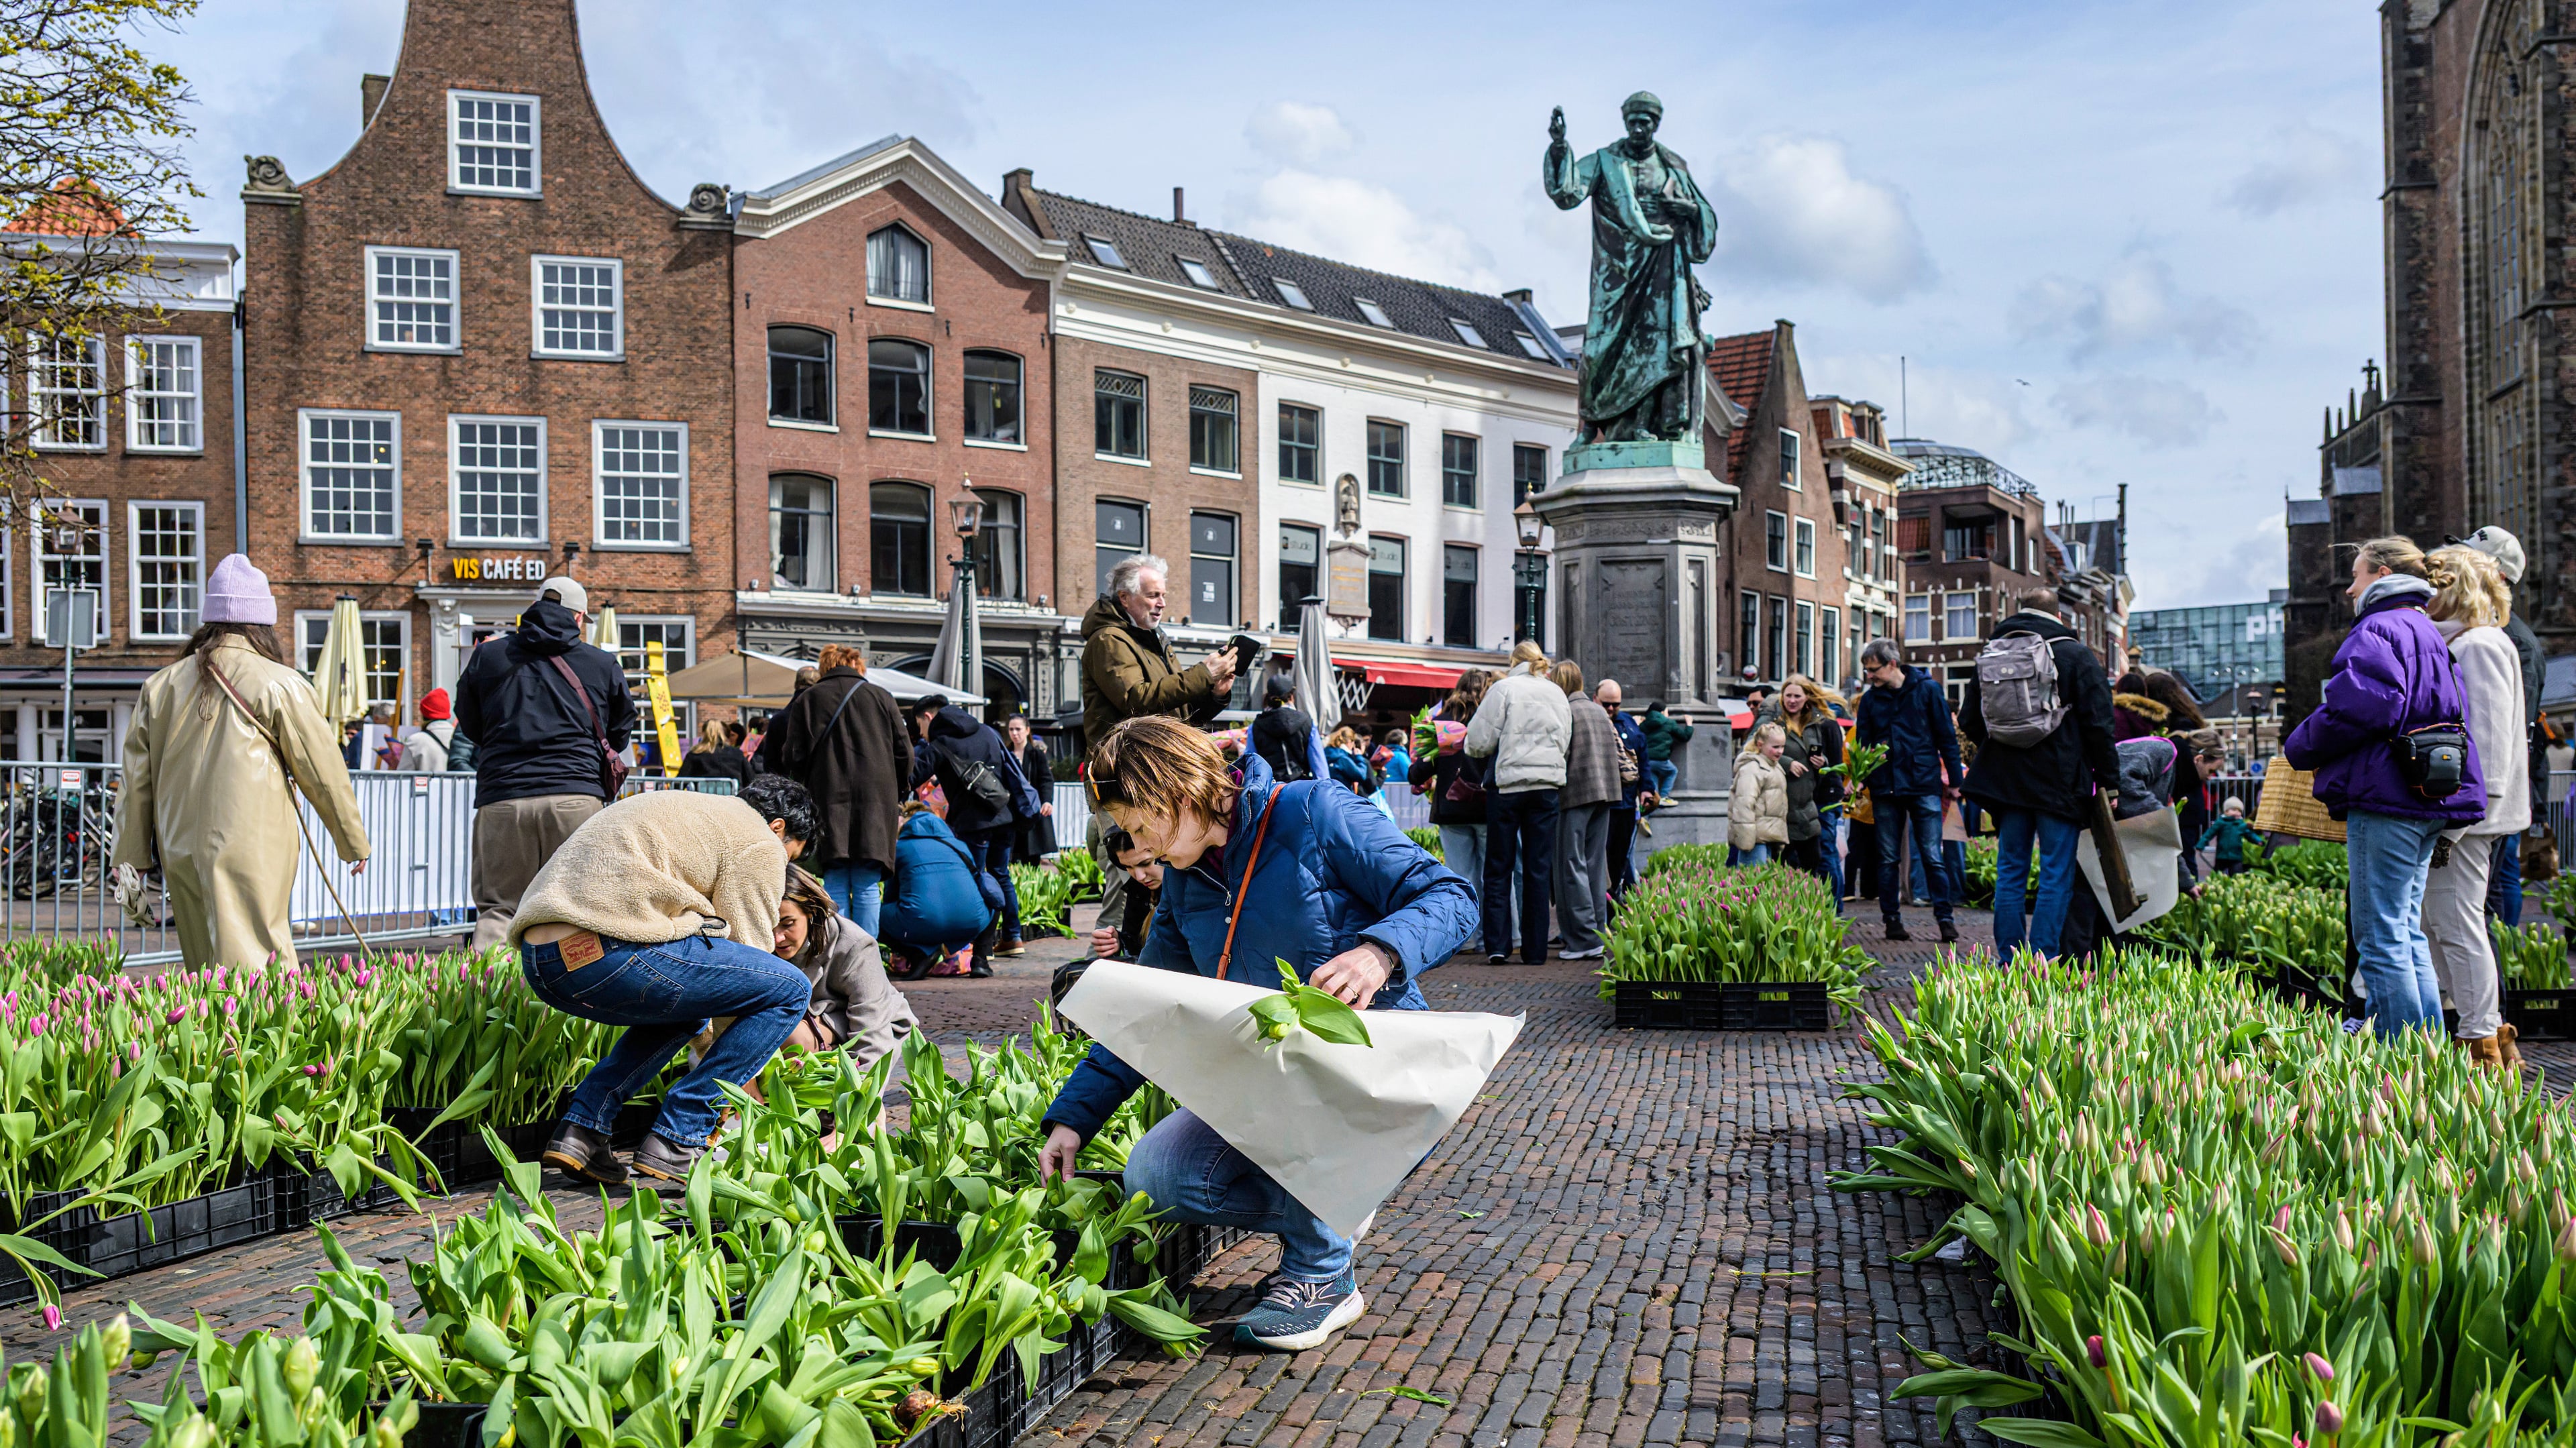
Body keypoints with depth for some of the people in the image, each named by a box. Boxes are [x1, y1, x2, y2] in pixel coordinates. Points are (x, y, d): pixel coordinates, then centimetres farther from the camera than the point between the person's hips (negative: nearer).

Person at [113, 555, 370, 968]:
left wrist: (130, 855, 19)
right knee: (250, 971, -7)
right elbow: (323, 770, -2)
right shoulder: (281, 685, -6)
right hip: (253, 850, -5)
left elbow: (137, 776, 13)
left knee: (205, 967, 16)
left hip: (180, 853, 5)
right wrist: (353, 842, 9)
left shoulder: (161, 686, 10)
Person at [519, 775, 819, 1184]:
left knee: (688, 1001, 34)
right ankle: (676, 1142, 0)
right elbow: (748, 958, 6)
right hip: (607, 953, -10)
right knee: (790, 989, 1)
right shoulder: (759, 842, 8)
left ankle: (581, 1128, 17)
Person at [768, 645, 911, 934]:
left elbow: (793, 758, 5)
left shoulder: (807, 700, 8)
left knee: (835, 888, 3)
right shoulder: (881, 697, 9)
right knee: (868, 889, 1)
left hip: (829, 802, 0)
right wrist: (898, 795, 20)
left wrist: (807, 792, 19)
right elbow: (904, 754, 7)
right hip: (875, 802, 0)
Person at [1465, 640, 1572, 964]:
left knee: (1498, 868, 5)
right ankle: (1535, 949, 7)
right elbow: (1565, 741, 14)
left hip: (1507, 782, -3)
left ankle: (1497, 945, -2)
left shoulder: (1503, 688, -5)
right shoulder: (1557, 693, 9)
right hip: (1547, 784, 3)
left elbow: (1479, 742, -6)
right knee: (1538, 868, 6)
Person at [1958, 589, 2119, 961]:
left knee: (2010, 871, 10)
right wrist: (2108, 781, -4)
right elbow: (2098, 724, -8)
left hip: (2006, 779, 4)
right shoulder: (2075, 655, -4)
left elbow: (1968, 721, 12)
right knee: (2057, 874, 0)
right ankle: (2042, 961, -4)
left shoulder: (1990, 655, 8)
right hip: (2060, 782, -4)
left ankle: (2009, 960, 12)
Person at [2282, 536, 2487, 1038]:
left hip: (2385, 797, -10)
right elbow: (2452, 718, 23)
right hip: (2429, 804, 10)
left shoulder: (2378, 630, -10)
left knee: (2380, 939, -6)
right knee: (2407, 932, 16)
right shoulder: (2430, 634, 21)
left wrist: (2298, 748, -6)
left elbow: (2357, 710, -22)